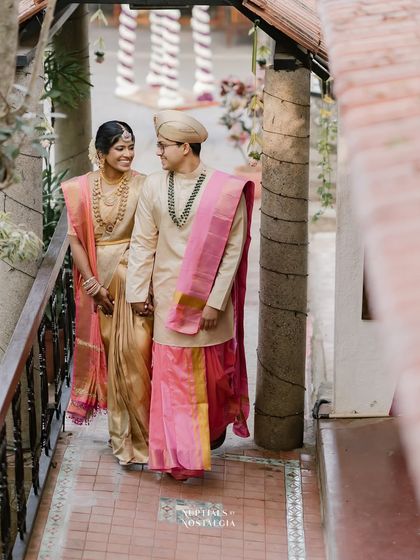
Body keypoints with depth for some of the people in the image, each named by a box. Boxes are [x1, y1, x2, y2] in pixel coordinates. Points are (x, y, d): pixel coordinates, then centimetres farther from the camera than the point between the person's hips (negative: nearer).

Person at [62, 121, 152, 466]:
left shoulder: (143, 185, -5)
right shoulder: (80, 188, -1)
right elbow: (75, 239, -1)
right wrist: (93, 283, -6)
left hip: (134, 278, -2)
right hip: (98, 278, 2)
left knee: (134, 351, -8)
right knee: (108, 352, 9)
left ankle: (139, 430, 5)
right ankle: (123, 433, 23)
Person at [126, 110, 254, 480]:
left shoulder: (226, 190, -11)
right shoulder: (154, 187, -2)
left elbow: (234, 248, -10)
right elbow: (143, 243, 3)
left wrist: (215, 301, -12)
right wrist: (138, 293, 1)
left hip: (209, 296, -2)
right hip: (169, 296, 2)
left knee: (214, 370, 14)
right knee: (173, 373, 3)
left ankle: (215, 425, 42)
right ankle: (180, 455, 11)